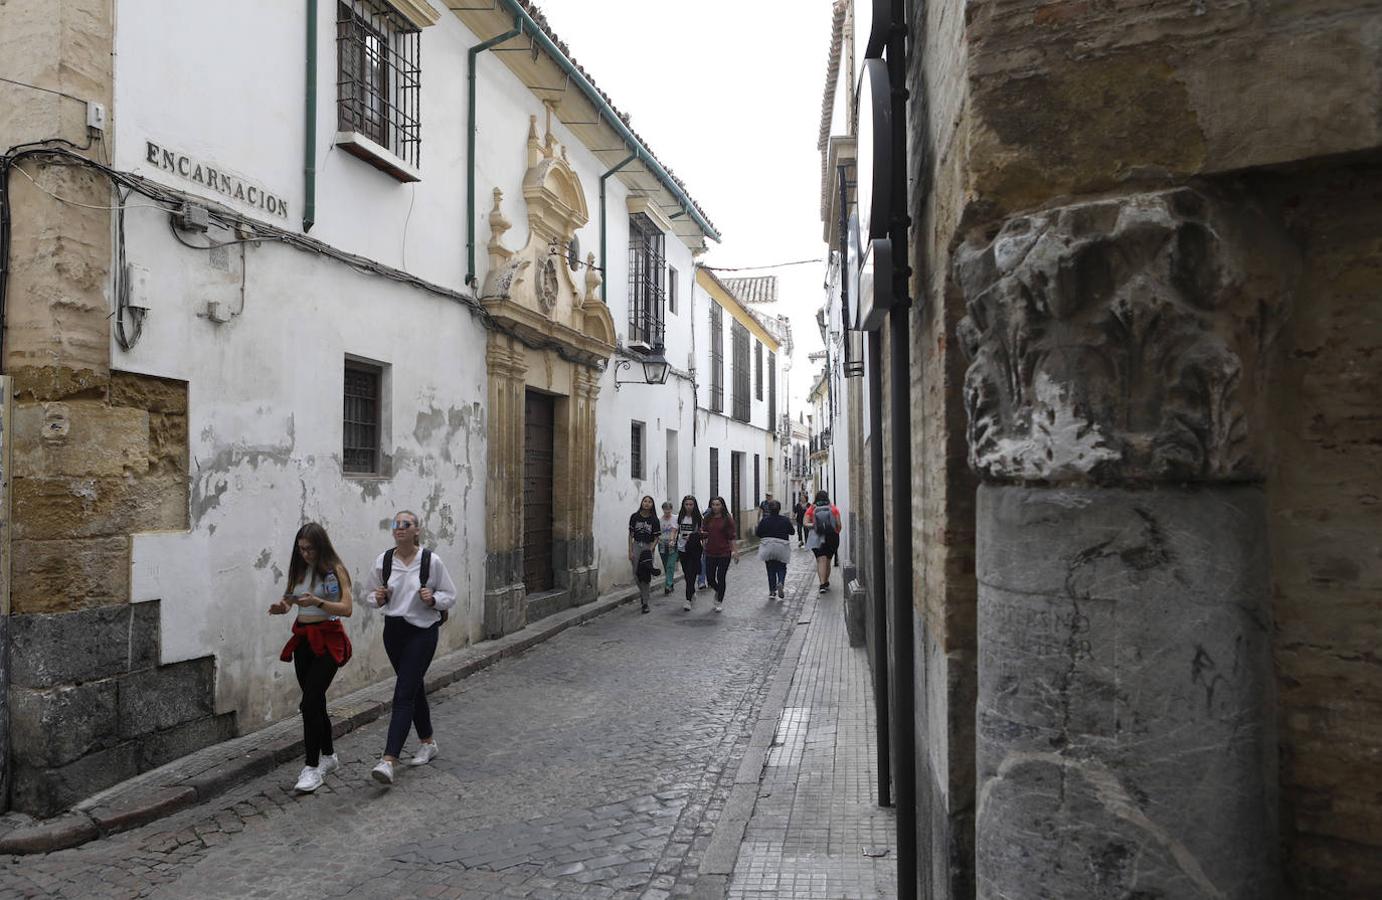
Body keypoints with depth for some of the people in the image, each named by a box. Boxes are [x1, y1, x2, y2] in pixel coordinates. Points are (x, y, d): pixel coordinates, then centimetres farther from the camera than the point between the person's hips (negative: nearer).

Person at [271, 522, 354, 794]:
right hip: (303, 639, 6)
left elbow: (346, 609, -14)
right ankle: (328, 756, 28)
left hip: (327, 640, -6)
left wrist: (317, 602, -28)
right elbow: (289, 599, 16)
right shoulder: (298, 570, 9)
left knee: (310, 702, -13)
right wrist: (281, 606, -7)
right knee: (314, 701, 12)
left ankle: (313, 767, -5)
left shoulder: (334, 570, -9)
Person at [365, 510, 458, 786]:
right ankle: (428, 743, 36)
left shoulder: (432, 561, -10)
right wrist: (378, 598, -11)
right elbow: (371, 595, 12)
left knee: (404, 694, -11)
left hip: (422, 632, -5)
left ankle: (389, 760, -14)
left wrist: (433, 599, -20)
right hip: (393, 631, 5)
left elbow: (450, 596, 0)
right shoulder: (382, 561, 0)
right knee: (414, 688, 18)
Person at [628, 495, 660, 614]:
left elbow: (656, 538, 2)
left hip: (648, 547, -1)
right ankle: (644, 592, 31)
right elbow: (631, 535, 3)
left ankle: (645, 603, 1)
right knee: (636, 574, 1)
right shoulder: (635, 517, 1)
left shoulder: (654, 520, -1)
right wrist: (630, 551, -3)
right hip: (636, 546, 1)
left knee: (646, 575, -5)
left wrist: (650, 550, -12)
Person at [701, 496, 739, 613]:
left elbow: (732, 537, -5)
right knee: (710, 578, 5)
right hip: (710, 553, 3)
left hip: (724, 553, -3)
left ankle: (720, 602, 16)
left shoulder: (727, 519, -4)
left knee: (721, 577, -1)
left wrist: (735, 551, -10)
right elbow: (704, 534, 10)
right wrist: (702, 534, -14)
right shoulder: (707, 518, 5)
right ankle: (718, 591, 38)